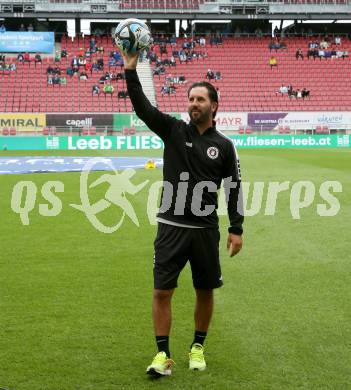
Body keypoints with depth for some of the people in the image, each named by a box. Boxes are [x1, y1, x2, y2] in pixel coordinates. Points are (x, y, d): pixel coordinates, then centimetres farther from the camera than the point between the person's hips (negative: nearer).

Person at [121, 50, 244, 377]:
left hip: (205, 229, 1)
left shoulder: (224, 146, 2)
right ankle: (163, 354, 6)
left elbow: (234, 189, 4)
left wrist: (236, 230, -1)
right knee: (162, 292, -3)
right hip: (171, 226, 0)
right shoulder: (173, 130, 1)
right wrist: (130, 71, -23)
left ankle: (197, 348, 28)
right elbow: (143, 108, -11)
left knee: (205, 291, 10)